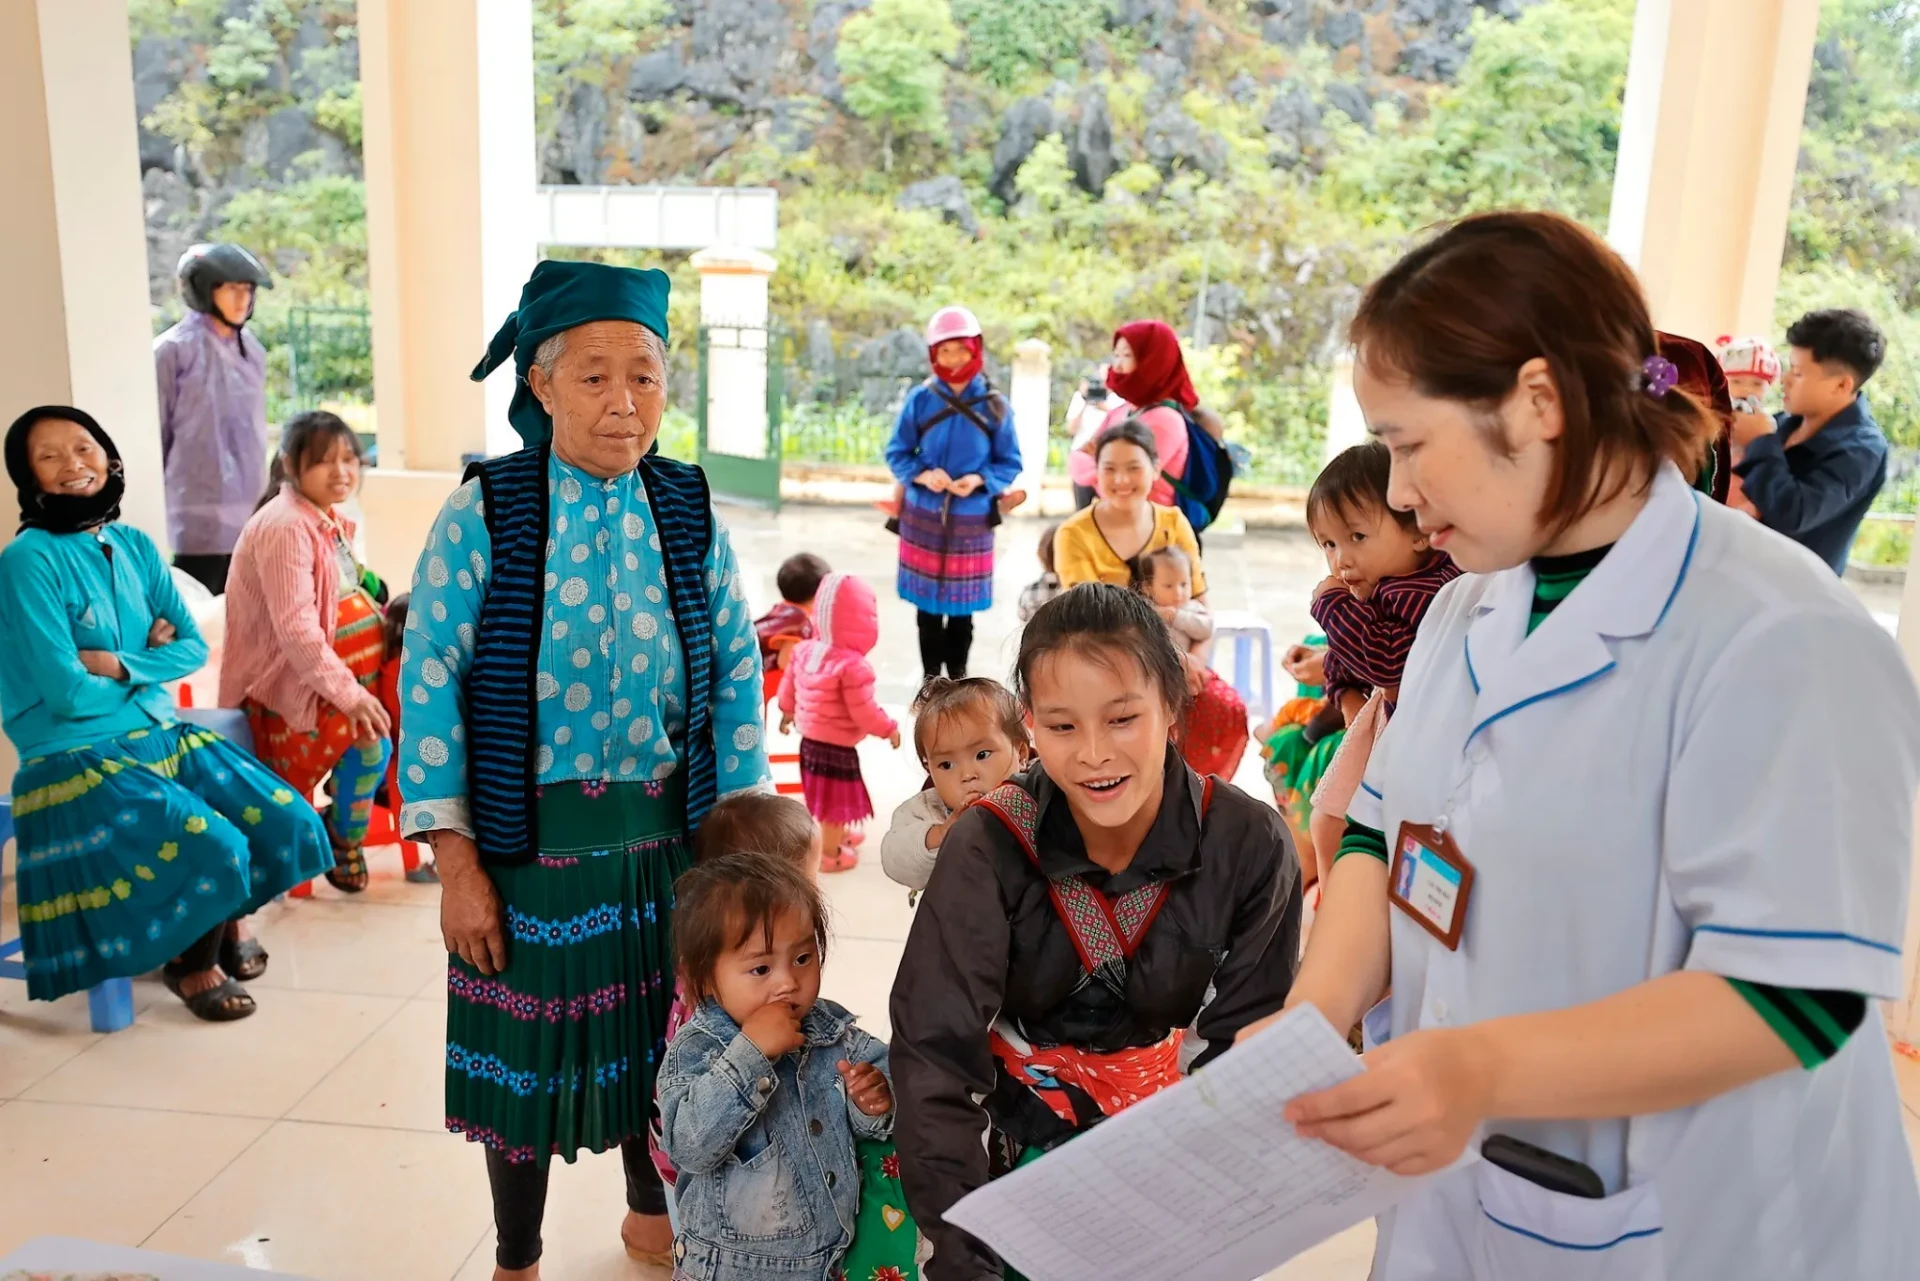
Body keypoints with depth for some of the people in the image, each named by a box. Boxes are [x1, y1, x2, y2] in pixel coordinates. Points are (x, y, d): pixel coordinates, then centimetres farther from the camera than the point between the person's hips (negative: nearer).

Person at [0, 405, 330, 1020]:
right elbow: (67, 692, -18)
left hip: (161, 735, 7)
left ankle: (215, 926, 23)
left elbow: (193, 646, 3)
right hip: (78, 757, -7)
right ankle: (192, 966, 8)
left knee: (292, 826, -4)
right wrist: (150, 663, -2)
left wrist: (122, 664, -14)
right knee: (217, 851, -23)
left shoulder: (136, 547, 6)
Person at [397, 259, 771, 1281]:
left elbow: (737, 674, 2)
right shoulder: (481, 515, -12)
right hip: (531, 839, -2)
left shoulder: (688, 513, -3)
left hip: (667, 832, 3)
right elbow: (429, 686, -10)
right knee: (530, 1045, 12)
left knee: (660, 1033, 18)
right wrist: (455, 863, -12)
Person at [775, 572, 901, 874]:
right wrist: (890, 729, -6)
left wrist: (787, 712, 29)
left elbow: (788, 686, 10)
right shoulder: (853, 666, -30)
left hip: (809, 741, 8)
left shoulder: (804, 650, -5)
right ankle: (830, 853, 29)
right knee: (836, 804, 13)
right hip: (838, 749, -8)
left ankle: (834, 836, 49)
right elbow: (864, 713, -24)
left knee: (827, 801, 28)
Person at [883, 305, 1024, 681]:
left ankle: (958, 678, 22)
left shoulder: (995, 405, -6)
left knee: (963, 608, 9)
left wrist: (979, 480, -20)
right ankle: (931, 679, 22)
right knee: (927, 606, 10)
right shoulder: (919, 399, -5)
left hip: (972, 521, -1)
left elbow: (1010, 463, -1)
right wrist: (923, 475, -18)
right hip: (923, 518, 1)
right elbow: (896, 453, 1)